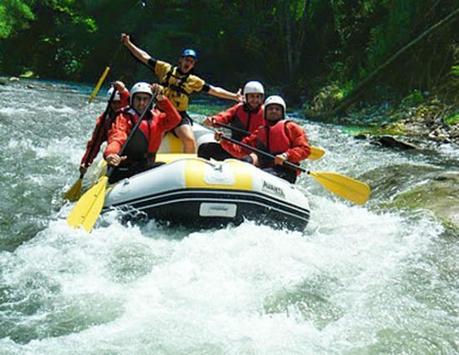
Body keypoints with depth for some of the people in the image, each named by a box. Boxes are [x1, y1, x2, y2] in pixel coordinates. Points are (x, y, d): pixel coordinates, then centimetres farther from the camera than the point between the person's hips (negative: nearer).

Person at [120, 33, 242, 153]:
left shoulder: (194, 81, 9)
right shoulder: (165, 69, 7)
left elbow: (214, 90, 8)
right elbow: (145, 57, 8)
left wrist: (234, 96, 0)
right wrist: (128, 43, 3)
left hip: (180, 116, 0)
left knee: (190, 140, -21)